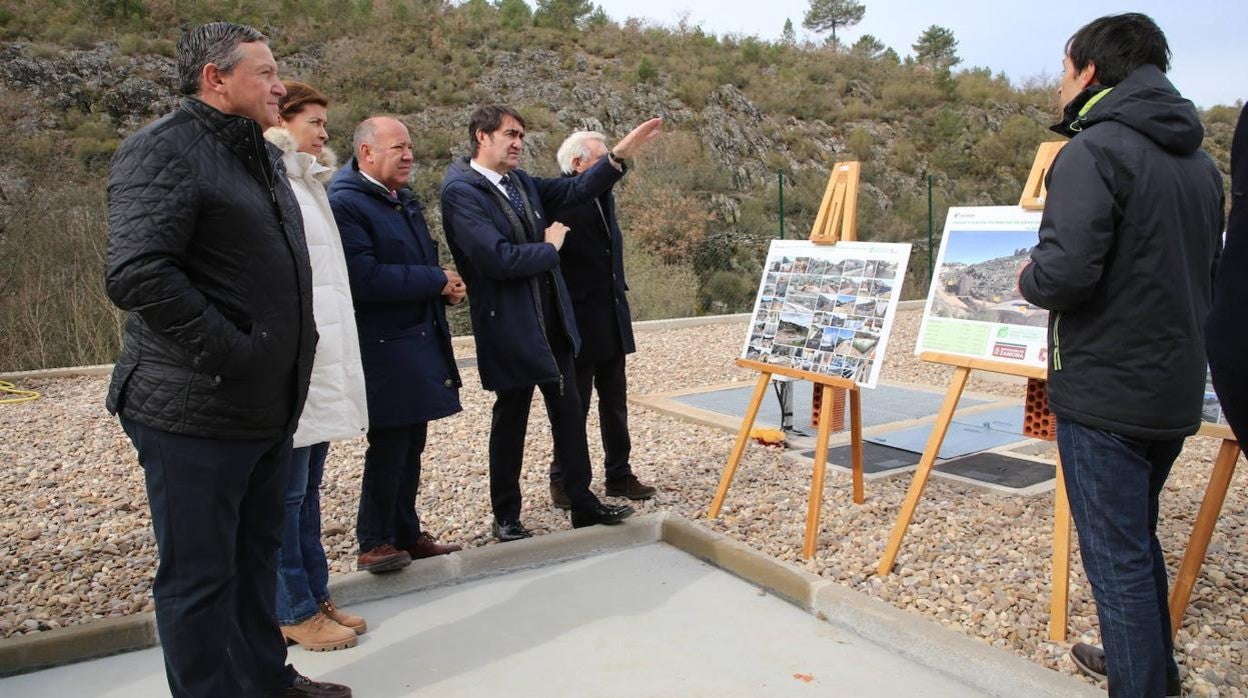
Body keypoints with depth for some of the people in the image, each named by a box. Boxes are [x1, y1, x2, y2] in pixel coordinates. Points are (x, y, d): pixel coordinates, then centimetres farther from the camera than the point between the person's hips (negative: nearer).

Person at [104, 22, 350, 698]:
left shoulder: (261, 153, 16)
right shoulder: (165, 149, -13)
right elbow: (136, 275, -26)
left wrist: (286, 367, 16)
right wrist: (232, 353, -20)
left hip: (268, 406, 9)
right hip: (195, 411, -9)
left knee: (256, 555, 19)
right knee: (199, 573, 4)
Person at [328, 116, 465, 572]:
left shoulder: (404, 200, 15)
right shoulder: (344, 203, -14)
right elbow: (364, 277, -24)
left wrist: (446, 287, 2)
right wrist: (436, 280, -17)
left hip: (420, 342, 9)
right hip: (384, 348, -8)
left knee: (410, 445, 15)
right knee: (389, 447, 0)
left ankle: (406, 534, 28)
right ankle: (374, 543, 17)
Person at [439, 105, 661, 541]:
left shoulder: (520, 181, 9)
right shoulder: (460, 192, -16)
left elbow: (574, 191, 11)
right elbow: (499, 259, -25)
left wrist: (620, 155, -1)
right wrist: (550, 247, -10)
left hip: (552, 321, 8)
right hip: (510, 326, -8)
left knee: (568, 411, 13)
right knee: (511, 419, 6)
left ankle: (583, 502, 27)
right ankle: (506, 517, 23)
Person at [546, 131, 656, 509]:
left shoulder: (605, 197, 11)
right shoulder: (558, 202, -15)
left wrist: (619, 296, 14)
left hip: (611, 319, 8)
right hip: (578, 322, -8)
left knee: (615, 404, 14)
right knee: (574, 406, 4)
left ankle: (619, 475, 26)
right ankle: (564, 482, 18)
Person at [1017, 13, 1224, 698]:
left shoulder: (1093, 151, -15)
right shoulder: (1200, 160, 11)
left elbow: (1065, 271, -27)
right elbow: (1204, 272, 18)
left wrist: (1028, 278, -5)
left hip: (1104, 392, -9)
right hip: (1176, 390, 9)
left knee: (1116, 556, 2)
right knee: (1138, 538, 25)